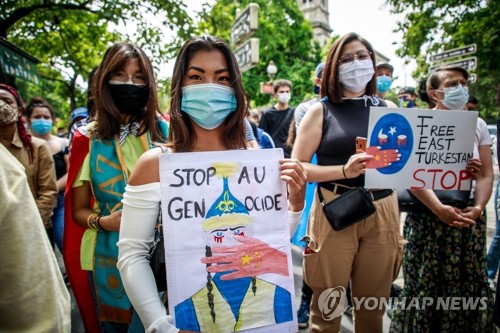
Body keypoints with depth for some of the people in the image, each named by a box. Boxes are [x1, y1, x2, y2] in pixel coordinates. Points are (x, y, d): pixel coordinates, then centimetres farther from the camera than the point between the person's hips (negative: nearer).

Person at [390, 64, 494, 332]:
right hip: (429, 215, -4)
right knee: (425, 285, 2)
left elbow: (486, 174, 8)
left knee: (469, 286, 10)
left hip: (469, 217, 4)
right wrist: (440, 209, -22)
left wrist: (478, 208, -9)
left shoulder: (478, 125, 10)